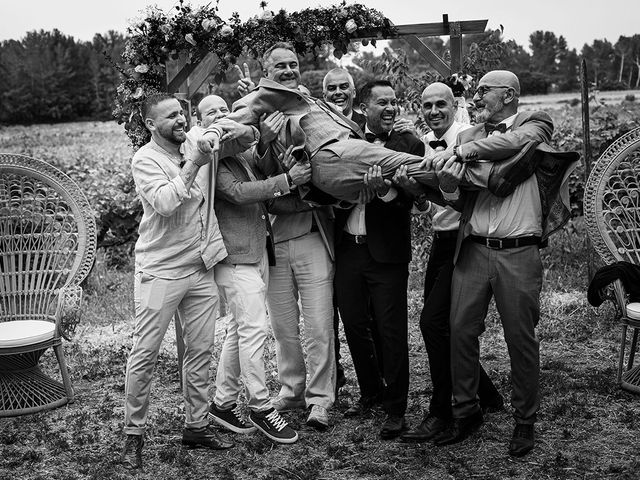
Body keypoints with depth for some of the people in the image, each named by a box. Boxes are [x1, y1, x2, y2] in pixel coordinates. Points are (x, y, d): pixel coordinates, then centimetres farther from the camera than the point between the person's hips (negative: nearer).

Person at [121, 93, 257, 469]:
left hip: (202, 269, 6)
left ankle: (197, 426, 23)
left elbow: (249, 139, 14)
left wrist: (240, 130, -8)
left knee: (201, 351, 10)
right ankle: (134, 434, 11)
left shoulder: (199, 145, 6)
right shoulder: (145, 160, -9)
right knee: (145, 354, -1)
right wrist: (192, 165, -25)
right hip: (161, 271, -5)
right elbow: (164, 203, -24)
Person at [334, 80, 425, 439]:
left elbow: (408, 202, -12)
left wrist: (385, 190, -29)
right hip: (347, 248, 4)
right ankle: (371, 392, 35)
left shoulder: (410, 146, -2)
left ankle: (396, 410, 14)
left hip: (387, 251, -4)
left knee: (391, 331, 1)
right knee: (354, 326, 15)